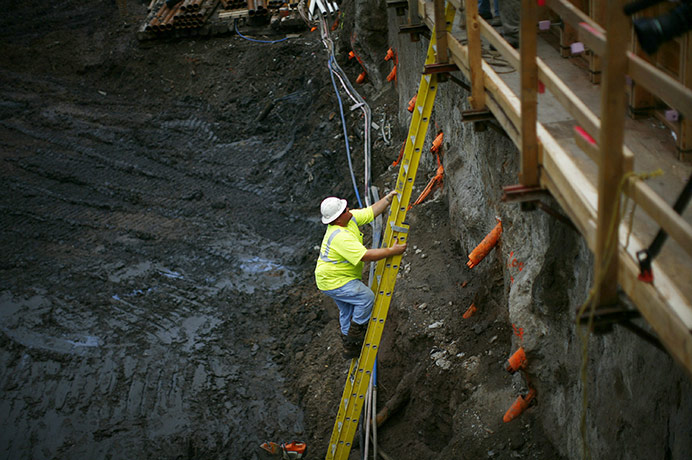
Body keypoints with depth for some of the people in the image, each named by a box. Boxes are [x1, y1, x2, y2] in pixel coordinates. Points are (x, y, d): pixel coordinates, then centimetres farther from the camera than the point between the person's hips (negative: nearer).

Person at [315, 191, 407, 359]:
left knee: (348, 310, 19)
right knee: (366, 297, -13)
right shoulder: (340, 237, -34)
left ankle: (349, 347, 31)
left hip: (341, 277, 10)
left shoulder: (351, 218, -6)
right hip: (333, 282, -10)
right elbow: (366, 255, -35)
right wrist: (392, 251, -31)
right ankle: (356, 334, 4)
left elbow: (371, 212, 5)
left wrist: (388, 199, -3)